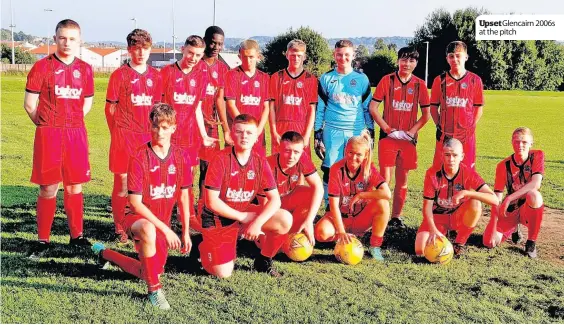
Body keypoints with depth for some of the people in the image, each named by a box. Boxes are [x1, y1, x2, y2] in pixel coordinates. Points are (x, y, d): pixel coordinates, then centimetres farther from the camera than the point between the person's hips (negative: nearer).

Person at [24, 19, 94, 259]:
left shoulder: (85, 69, 7)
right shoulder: (42, 66, -3)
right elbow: (29, 104, -1)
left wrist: (71, 123, 8)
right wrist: (48, 125, 4)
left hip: (76, 135, 3)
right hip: (48, 136, -3)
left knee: (75, 187, 9)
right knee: (48, 188, 1)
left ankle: (77, 236, 20)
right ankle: (43, 240, 11)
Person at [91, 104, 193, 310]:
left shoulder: (181, 158, -4)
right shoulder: (139, 158, -18)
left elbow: (184, 197, 6)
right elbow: (135, 202, -20)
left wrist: (186, 232, 6)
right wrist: (165, 228, -23)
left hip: (163, 225, 5)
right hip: (139, 219, -5)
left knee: (147, 274, 17)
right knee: (149, 230, -42)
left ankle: (104, 253, 43)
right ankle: (154, 290, -23)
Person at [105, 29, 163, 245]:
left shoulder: (155, 76, 10)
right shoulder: (120, 75, -1)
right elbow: (110, 107, 2)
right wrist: (117, 134, 0)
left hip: (148, 137, 4)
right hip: (125, 136, -4)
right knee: (123, 184, -1)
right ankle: (120, 230, 9)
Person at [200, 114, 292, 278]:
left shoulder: (259, 162, -7)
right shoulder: (221, 160, -19)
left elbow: (275, 199, -11)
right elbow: (212, 202, -20)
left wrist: (258, 222, -27)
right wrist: (243, 218, -17)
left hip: (245, 211, 4)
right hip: (217, 217, -4)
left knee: (285, 220, -20)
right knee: (223, 274, -12)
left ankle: (264, 261, 5)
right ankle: (204, 248, 22)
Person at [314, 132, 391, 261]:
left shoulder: (369, 168, -12)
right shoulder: (336, 169, -18)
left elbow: (387, 194, -27)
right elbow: (334, 204, -22)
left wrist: (359, 195, -25)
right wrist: (341, 232, -30)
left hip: (361, 219, 1)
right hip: (340, 217, -1)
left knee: (382, 203, -28)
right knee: (321, 232, -32)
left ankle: (375, 246, -12)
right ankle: (346, 239, 2)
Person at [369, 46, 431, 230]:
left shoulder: (419, 84, 5)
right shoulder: (387, 80, 0)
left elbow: (426, 114, 8)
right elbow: (373, 107, -2)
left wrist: (411, 131, -5)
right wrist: (387, 129, -9)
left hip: (408, 139, 2)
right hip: (388, 137, -2)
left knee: (402, 181, 7)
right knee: (385, 179, -6)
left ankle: (396, 217, 16)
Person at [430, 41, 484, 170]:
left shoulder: (475, 80, 2)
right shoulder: (440, 80, 4)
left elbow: (479, 107, 7)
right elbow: (434, 106, 9)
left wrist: (471, 127, -1)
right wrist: (439, 126, 1)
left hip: (467, 135, 0)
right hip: (444, 135, 1)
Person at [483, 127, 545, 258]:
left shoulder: (537, 156, -9)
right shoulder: (503, 165, -6)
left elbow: (536, 184, -25)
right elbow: (497, 199, -10)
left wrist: (509, 199, -31)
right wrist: (493, 228, -18)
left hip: (529, 209, -2)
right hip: (510, 210, 2)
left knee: (534, 194, -38)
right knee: (489, 242, -18)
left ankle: (531, 242, -19)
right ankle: (514, 228, 19)